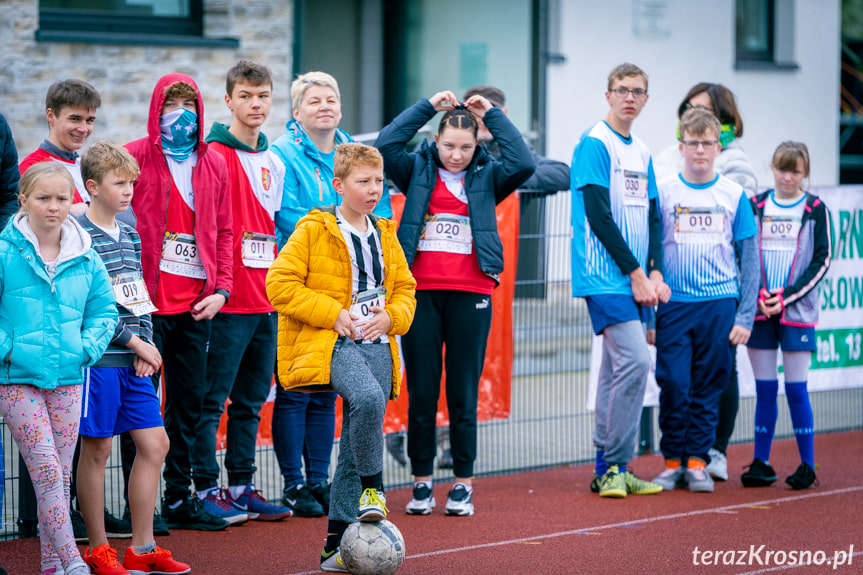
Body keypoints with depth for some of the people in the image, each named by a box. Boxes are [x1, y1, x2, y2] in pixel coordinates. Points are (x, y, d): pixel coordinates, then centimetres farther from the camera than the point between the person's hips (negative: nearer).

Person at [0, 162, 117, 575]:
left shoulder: (85, 258, 6)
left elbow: (105, 308, 16)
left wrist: (89, 346, 2)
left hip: (67, 378, 4)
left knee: (60, 472, 7)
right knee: (46, 468, -11)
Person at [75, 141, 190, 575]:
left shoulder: (130, 236, 15)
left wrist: (146, 344, 3)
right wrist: (133, 341, -12)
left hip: (134, 360, 7)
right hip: (98, 357, -7)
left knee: (155, 444, 5)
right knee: (97, 449, 0)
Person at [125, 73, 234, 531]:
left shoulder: (213, 164, 12)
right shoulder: (135, 158, -2)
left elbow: (223, 231, 14)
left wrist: (220, 289, 3)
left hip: (197, 304, 5)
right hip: (147, 301, -5)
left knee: (190, 400, 8)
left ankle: (178, 498, 17)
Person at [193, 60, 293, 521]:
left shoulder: (273, 162, 15)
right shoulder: (214, 154, -8)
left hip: (265, 302, 7)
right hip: (227, 302, -7)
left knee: (252, 399, 11)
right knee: (212, 398, -4)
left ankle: (242, 486, 17)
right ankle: (206, 488, 1)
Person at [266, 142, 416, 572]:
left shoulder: (385, 235, 15)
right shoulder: (313, 230, -3)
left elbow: (405, 288, 22)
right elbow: (279, 283, -8)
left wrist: (391, 316, 0)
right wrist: (332, 313, -14)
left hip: (376, 344, 6)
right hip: (332, 343, -6)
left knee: (354, 446, 3)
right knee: (367, 398, -35)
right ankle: (371, 486, -15)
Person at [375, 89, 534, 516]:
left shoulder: (487, 176, 8)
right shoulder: (418, 171, 8)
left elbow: (523, 164, -10)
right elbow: (386, 145, -8)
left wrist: (492, 115, -4)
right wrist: (428, 107, -5)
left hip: (470, 294, 0)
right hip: (421, 291, 0)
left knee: (464, 392, 3)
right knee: (421, 391, 3)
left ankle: (463, 483, 10)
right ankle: (421, 481, 11)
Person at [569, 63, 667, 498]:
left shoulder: (641, 152, 17)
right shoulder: (594, 144, -8)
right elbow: (599, 215, -14)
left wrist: (655, 273, 2)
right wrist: (635, 273, -13)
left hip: (635, 279, 8)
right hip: (605, 276, -8)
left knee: (617, 368, 9)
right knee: (634, 360, -16)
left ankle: (607, 470, 13)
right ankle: (615, 467, -10)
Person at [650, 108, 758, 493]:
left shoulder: (733, 196, 4)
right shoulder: (663, 193, 2)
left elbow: (750, 258, 5)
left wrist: (745, 316, -3)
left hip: (720, 304, 1)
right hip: (674, 304, -1)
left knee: (708, 387, 3)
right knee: (673, 385, -4)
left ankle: (697, 461, 12)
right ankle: (673, 460, 9)